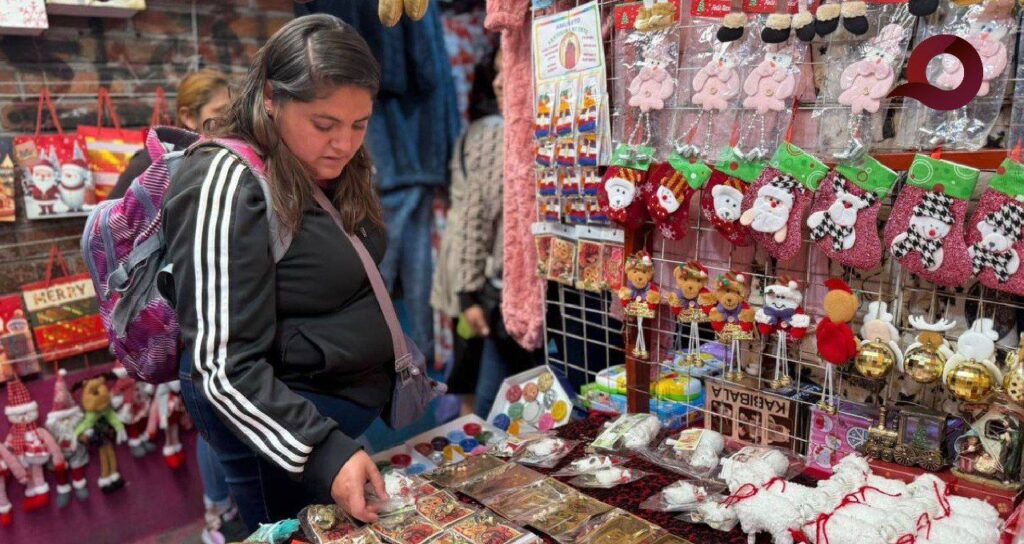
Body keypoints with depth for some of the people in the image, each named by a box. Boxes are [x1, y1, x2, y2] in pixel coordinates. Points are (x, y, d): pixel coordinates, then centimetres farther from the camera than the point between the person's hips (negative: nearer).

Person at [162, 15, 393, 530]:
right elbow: (224, 366, -25)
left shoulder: (333, 168, 3)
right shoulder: (229, 185, -23)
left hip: (361, 402, 9)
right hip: (284, 423, -8)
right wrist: (323, 452, -31)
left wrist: (400, 372, 19)